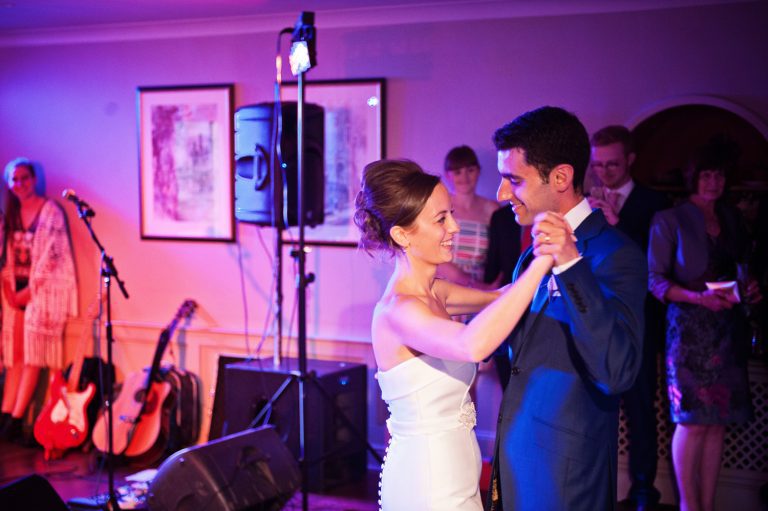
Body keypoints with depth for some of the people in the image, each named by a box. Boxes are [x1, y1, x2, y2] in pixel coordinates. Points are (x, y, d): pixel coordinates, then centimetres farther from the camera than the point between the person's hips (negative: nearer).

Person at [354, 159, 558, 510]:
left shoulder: (434, 293, 4)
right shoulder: (398, 310, -23)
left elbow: (500, 297, 13)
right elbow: (472, 345, -41)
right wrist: (540, 262, -39)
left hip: (450, 473, 8)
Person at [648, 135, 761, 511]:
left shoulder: (732, 219, 13)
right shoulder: (670, 220, -3)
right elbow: (655, 280, -6)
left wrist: (749, 289, -1)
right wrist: (699, 297, -19)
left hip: (727, 329, 5)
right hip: (689, 328, -5)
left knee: (719, 419, 3)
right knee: (693, 420, -6)